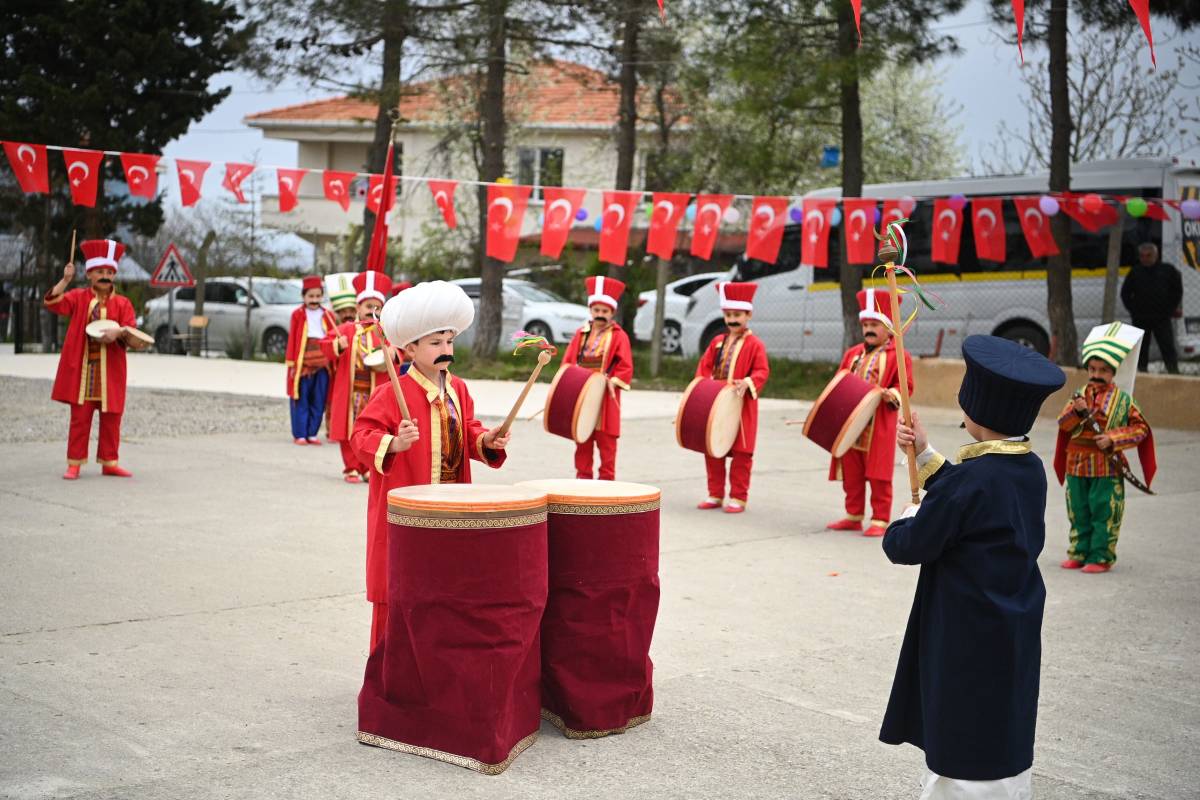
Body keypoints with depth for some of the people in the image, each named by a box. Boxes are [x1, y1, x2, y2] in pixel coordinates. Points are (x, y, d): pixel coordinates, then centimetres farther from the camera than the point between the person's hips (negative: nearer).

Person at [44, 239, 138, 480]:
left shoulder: (122, 303, 3)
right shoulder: (79, 298, 4)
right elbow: (52, 303, -9)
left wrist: (118, 332, -26)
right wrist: (65, 280, -17)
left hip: (110, 371, 1)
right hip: (81, 369, -1)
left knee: (111, 419, 5)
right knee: (80, 417, 1)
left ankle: (109, 462, 15)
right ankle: (74, 464, 6)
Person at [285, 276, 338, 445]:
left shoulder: (328, 316, 9)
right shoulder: (298, 314, 2)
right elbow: (292, 340, 1)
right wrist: (291, 363, -3)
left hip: (323, 364, 3)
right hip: (303, 362, -3)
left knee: (318, 402, 5)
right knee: (301, 401, 1)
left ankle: (312, 434, 13)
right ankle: (299, 434, 6)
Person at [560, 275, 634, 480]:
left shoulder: (618, 336, -1)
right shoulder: (581, 334, 11)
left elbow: (626, 367, -5)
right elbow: (567, 362, 11)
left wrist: (613, 381, -19)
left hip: (605, 400, -4)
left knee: (606, 443, -1)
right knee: (582, 442, 8)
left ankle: (607, 480, 4)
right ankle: (583, 478, 16)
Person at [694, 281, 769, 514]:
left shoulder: (755, 344, -5)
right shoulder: (718, 342, 12)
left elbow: (762, 371, -9)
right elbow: (705, 365, 14)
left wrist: (747, 383, -26)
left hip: (741, 406, -5)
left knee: (741, 452, -1)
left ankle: (738, 497, 6)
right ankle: (715, 494, 20)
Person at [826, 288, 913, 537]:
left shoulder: (898, 355, -3)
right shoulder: (852, 353, 16)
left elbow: (906, 385, -7)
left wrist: (892, 394, -25)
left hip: (879, 427, -6)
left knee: (878, 474, -2)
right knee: (851, 473, 10)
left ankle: (880, 520, 4)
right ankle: (853, 516, 20)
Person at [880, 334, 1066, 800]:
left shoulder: (969, 479, -25)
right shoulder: (1031, 469, 0)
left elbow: (907, 547, -18)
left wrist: (908, 519, 3)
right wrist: (925, 455, 19)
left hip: (968, 639, -8)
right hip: (1017, 633, 8)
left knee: (967, 759, 4)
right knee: (1001, 744, 19)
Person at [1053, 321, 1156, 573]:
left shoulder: (1122, 399, -3)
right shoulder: (1080, 395, 6)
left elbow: (1140, 428, -3)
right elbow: (1063, 424, 0)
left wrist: (1112, 439, -15)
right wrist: (1077, 411, -20)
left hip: (1107, 466, -4)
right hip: (1077, 464, 4)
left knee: (1103, 514, 0)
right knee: (1079, 513, 10)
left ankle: (1101, 557, 8)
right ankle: (1079, 554, 20)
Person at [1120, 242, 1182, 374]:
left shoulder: (1168, 270, 3)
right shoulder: (1135, 272, 4)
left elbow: (1177, 290, 10)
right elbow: (1125, 293, 11)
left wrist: (1171, 309, 2)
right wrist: (1133, 310, 2)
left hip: (1162, 318, -1)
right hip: (1140, 319, 1)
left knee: (1168, 348, -5)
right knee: (1141, 351, 5)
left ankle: (1174, 374, -4)